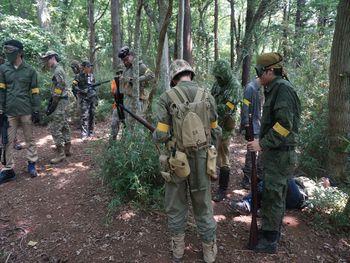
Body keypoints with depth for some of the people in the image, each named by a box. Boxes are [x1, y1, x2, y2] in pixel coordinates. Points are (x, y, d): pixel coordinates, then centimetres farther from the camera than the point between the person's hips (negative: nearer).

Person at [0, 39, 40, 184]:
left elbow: (35, 92, 3)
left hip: (26, 111, -1)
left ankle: (32, 164, 19)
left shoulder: (30, 70, 2)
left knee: (29, 139, 8)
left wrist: (36, 111, -1)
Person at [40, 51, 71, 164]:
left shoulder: (57, 71, -15)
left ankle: (60, 154, -5)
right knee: (64, 126, 13)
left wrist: (52, 106, -18)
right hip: (64, 101, 10)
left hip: (60, 103, -10)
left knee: (54, 128, -8)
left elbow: (58, 90, -20)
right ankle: (67, 149, 21)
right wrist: (52, 100, 15)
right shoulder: (59, 70, 17)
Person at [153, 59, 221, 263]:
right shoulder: (207, 96, -1)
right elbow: (215, 132, 6)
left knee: (176, 205, 17)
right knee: (203, 206, 17)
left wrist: (155, 134, 12)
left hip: (177, 159, -2)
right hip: (201, 159, 2)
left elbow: (161, 135, -11)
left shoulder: (167, 97, -9)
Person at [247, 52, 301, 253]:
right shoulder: (275, 89, 14)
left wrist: (262, 143, -22)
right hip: (276, 152, 10)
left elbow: (285, 124, -24)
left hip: (280, 154, -10)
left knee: (273, 196, 0)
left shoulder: (283, 88, -16)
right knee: (277, 194, 19)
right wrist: (263, 141, 12)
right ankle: (274, 232, 34)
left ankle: (269, 240, 13)